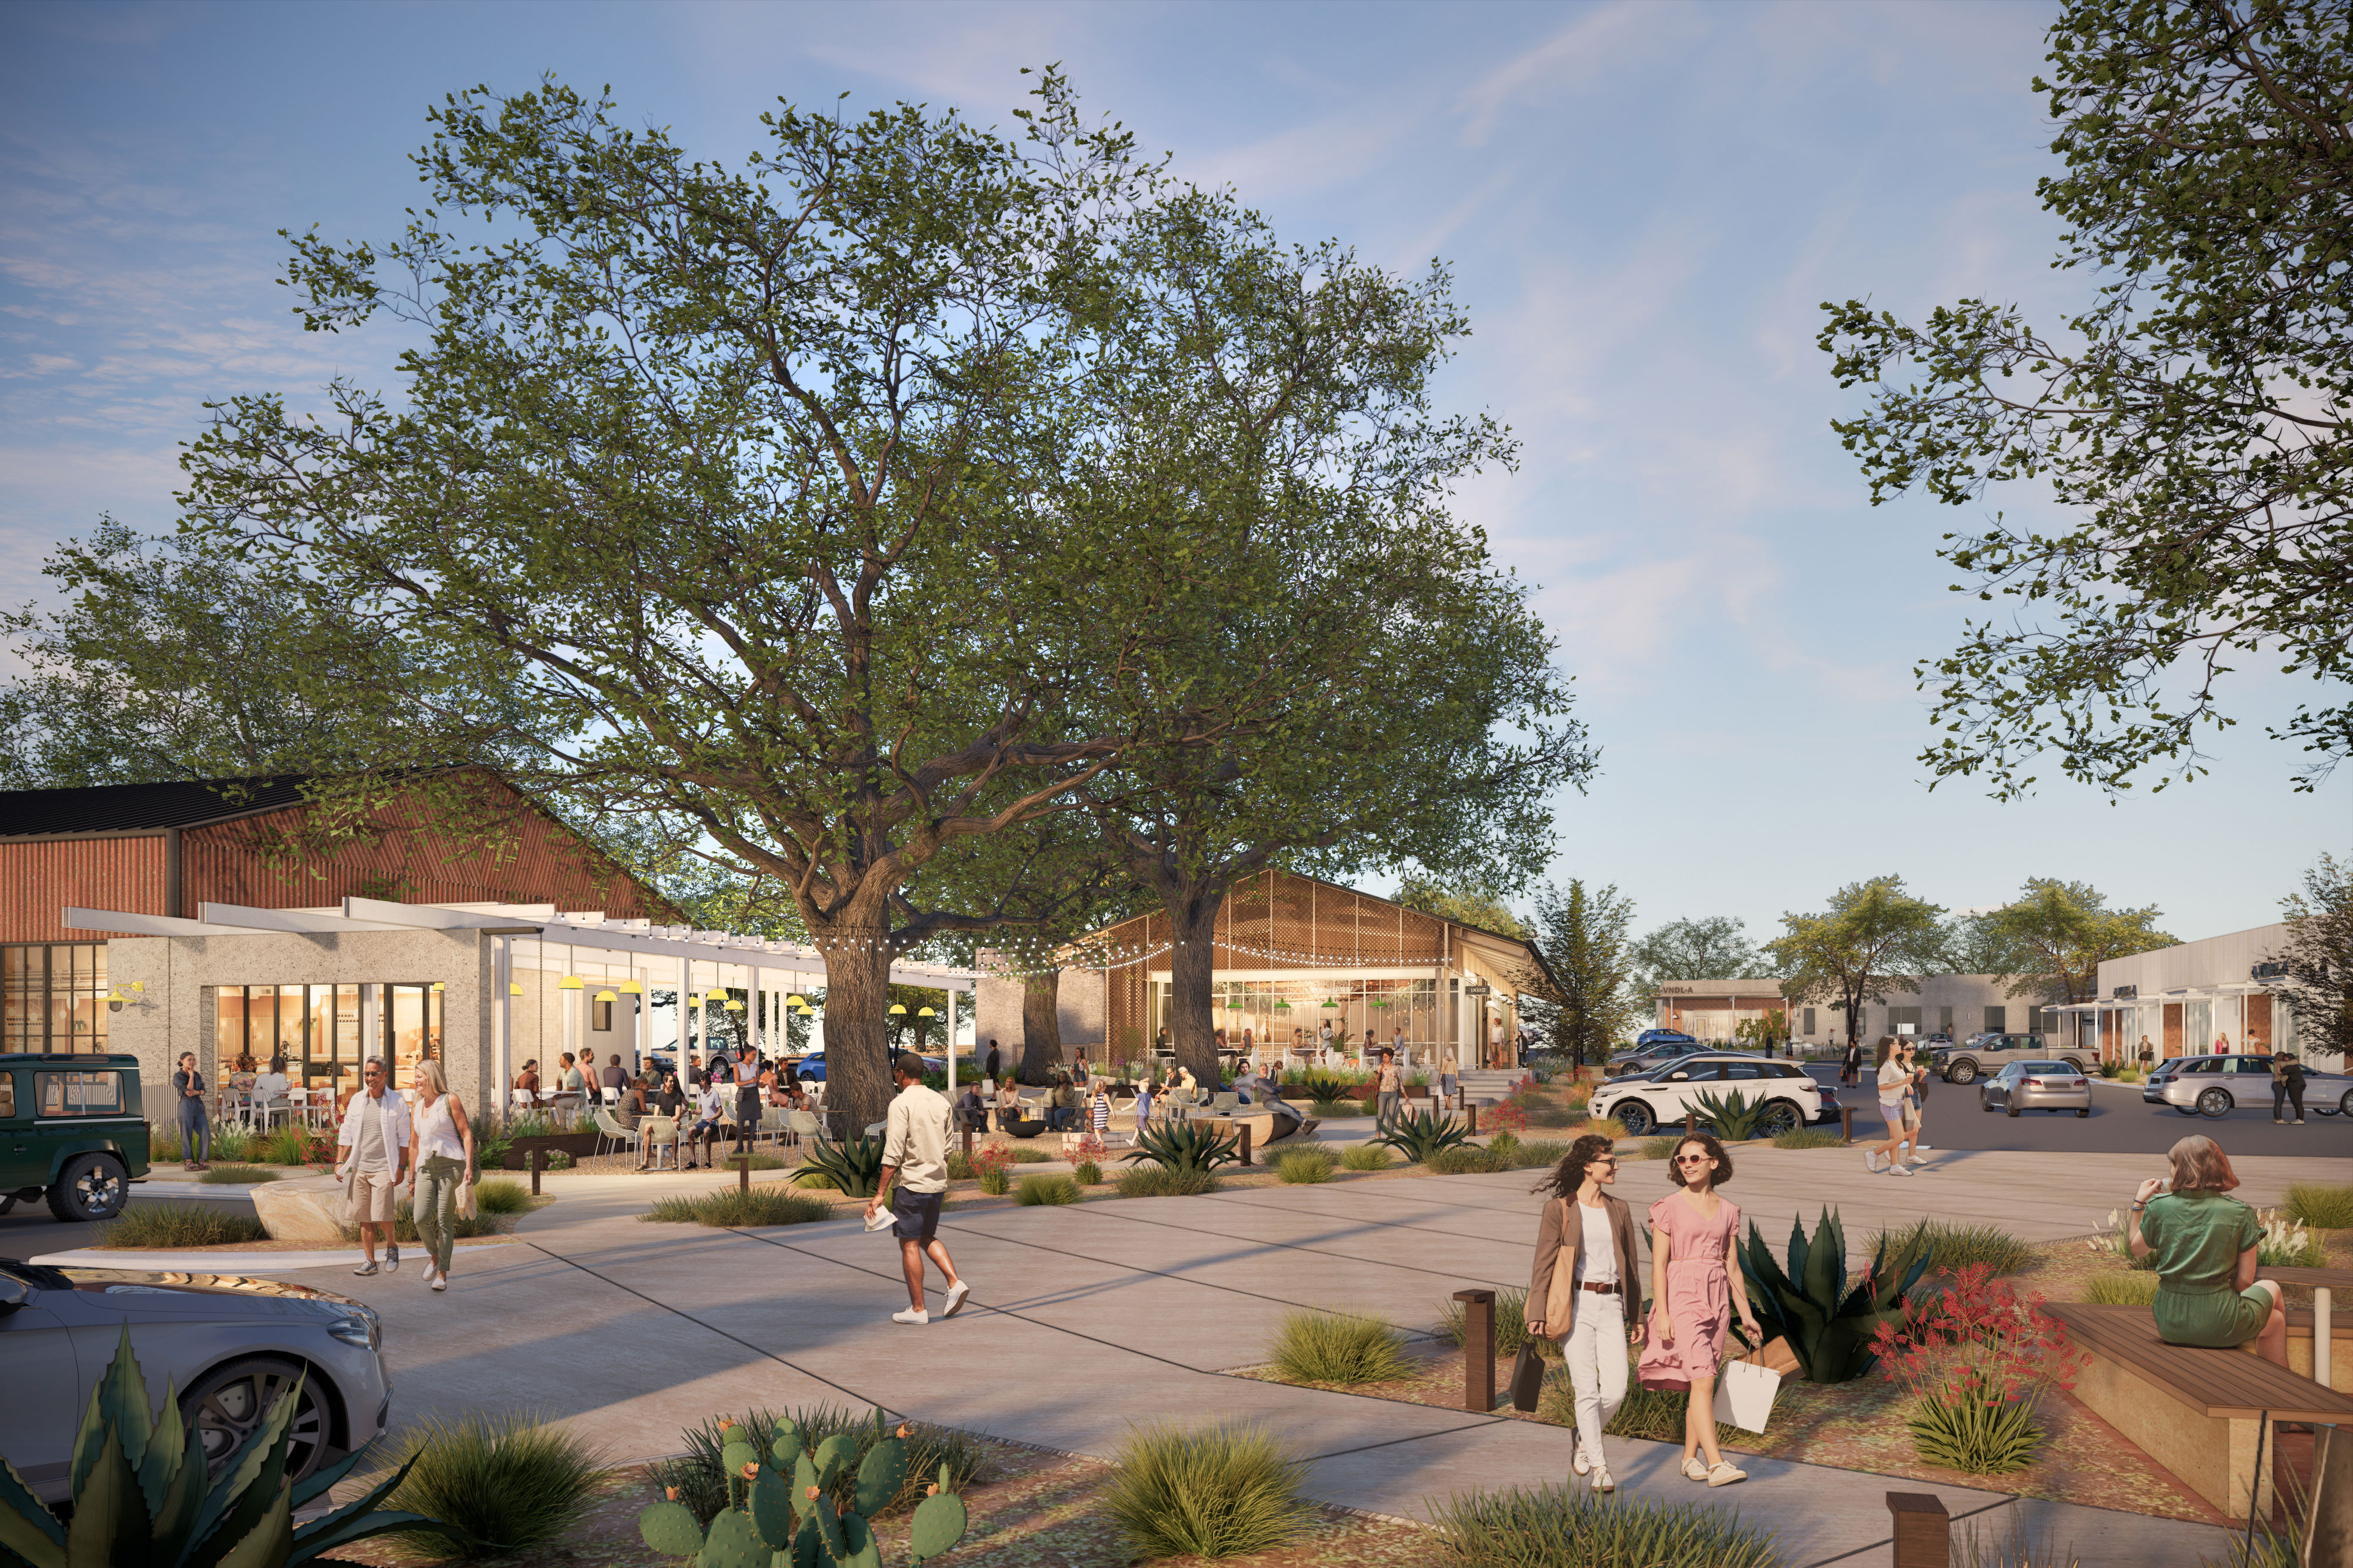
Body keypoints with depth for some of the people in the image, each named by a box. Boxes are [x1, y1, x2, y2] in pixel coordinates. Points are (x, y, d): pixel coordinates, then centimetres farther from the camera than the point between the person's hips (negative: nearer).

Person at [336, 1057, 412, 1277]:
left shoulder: (397, 1103, -1)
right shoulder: (356, 1101, 9)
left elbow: (404, 1138, 0)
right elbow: (345, 1134, 13)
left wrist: (401, 1168, -5)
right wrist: (339, 1162, 5)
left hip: (383, 1168, -4)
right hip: (359, 1169, 4)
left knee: (381, 1215, -14)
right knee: (364, 1218, 3)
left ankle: (392, 1246, 13)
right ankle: (370, 1262, 10)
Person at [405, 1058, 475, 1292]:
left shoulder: (450, 1101, 0)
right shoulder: (418, 1107, 16)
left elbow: (466, 1134, -4)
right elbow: (413, 1145, 22)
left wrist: (469, 1167, -14)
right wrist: (412, 1179, 21)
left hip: (450, 1165, -4)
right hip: (426, 1168, 4)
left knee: (445, 1222, -5)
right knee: (421, 1219, -12)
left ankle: (442, 1274, 3)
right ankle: (434, 1256, 16)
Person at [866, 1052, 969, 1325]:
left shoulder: (901, 1103, -13)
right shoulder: (941, 1101, 7)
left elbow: (893, 1154, -17)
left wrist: (880, 1194, -15)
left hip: (911, 1183, -7)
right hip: (937, 1182, 7)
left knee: (909, 1245, 2)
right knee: (928, 1237, 21)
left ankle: (917, 1309, 6)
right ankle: (955, 1283, 3)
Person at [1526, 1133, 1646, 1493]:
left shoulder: (1619, 1210, 13)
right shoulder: (1559, 1209, 0)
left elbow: (1630, 1265, 17)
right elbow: (1544, 1263, 0)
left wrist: (1636, 1315, 17)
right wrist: (1537, 1313, -5)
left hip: (1611, 1305, 4)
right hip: (1575, 1303, -4)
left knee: (1616, 1389, -5)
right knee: (1587, 1389, -6)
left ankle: (1585, 1437, 24)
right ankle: (1599, 1467, 6)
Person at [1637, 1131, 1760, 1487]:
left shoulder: (1727, 1211, 9)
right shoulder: (1669, 1207, -4)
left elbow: (1732, 1266, 14)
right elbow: (1659, 1263, -6)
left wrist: (1747, 1315, 12)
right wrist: (1662, 1314, -13)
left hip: (1717, 1299, 5)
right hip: (1682, 1297, -5)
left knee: (1703, 1381, 8)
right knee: (1703, 1379, -14)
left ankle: (1690, 1457, 21)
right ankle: (1717, 1464, -18)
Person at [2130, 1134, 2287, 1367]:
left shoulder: (2158, 1207, -5)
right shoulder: (2240, 1214, -8)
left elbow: (2137, 1249, 13)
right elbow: (2245, 1281, -4)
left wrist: (2139, 1202, 18)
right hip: (2219, 1326, -3)